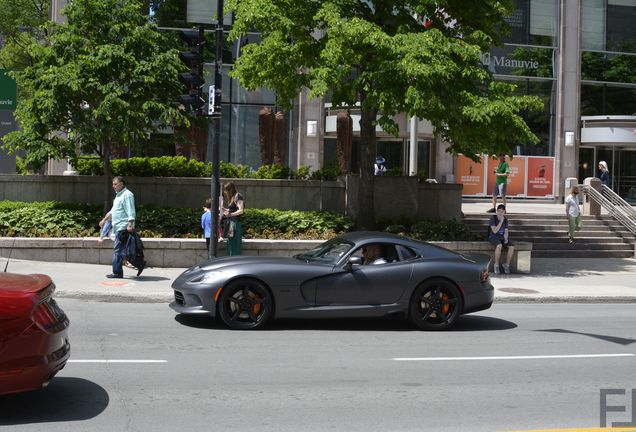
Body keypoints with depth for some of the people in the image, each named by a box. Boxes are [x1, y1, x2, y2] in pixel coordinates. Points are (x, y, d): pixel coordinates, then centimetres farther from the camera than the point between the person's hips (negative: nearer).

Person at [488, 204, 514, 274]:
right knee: (499, 246, -38)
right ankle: (496, 265, -21)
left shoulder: (505, 219, 3)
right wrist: (501, 221, -25)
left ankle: (506, 265, -8)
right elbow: (494, 231, -21)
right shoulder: (493, 218, -13)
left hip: (502, 237, 4)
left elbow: (506, 232, 6)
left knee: (512, 247, -25)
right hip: (494, 237, -4)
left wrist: (506, 239, -14)